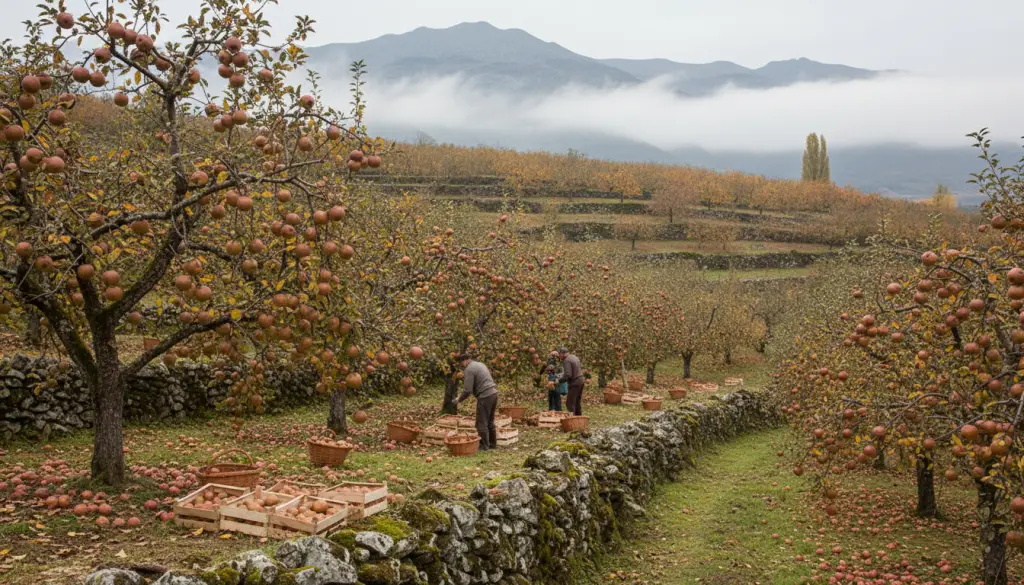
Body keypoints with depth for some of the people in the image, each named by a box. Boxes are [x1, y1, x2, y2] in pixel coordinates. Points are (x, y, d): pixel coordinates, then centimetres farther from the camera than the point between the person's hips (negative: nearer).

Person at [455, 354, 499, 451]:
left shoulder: (469, 370, -11)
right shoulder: (480, 364, 18)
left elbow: (467, 390, -14)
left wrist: (459, 399, 1)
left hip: (485, 396, -9)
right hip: (494, 393, 9)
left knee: (482, 423, 1)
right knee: (490, 422, 19)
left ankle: (484, 446, 5)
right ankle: (492, 443, 26)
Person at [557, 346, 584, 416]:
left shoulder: (567, 361, -17)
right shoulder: (574, 357, 11)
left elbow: (568, 375, -24)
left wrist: (559, 381, -14)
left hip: (574, 384, -9)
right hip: (580, 381, 9)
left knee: (570, 403, -6)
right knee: (577, 402, 17)